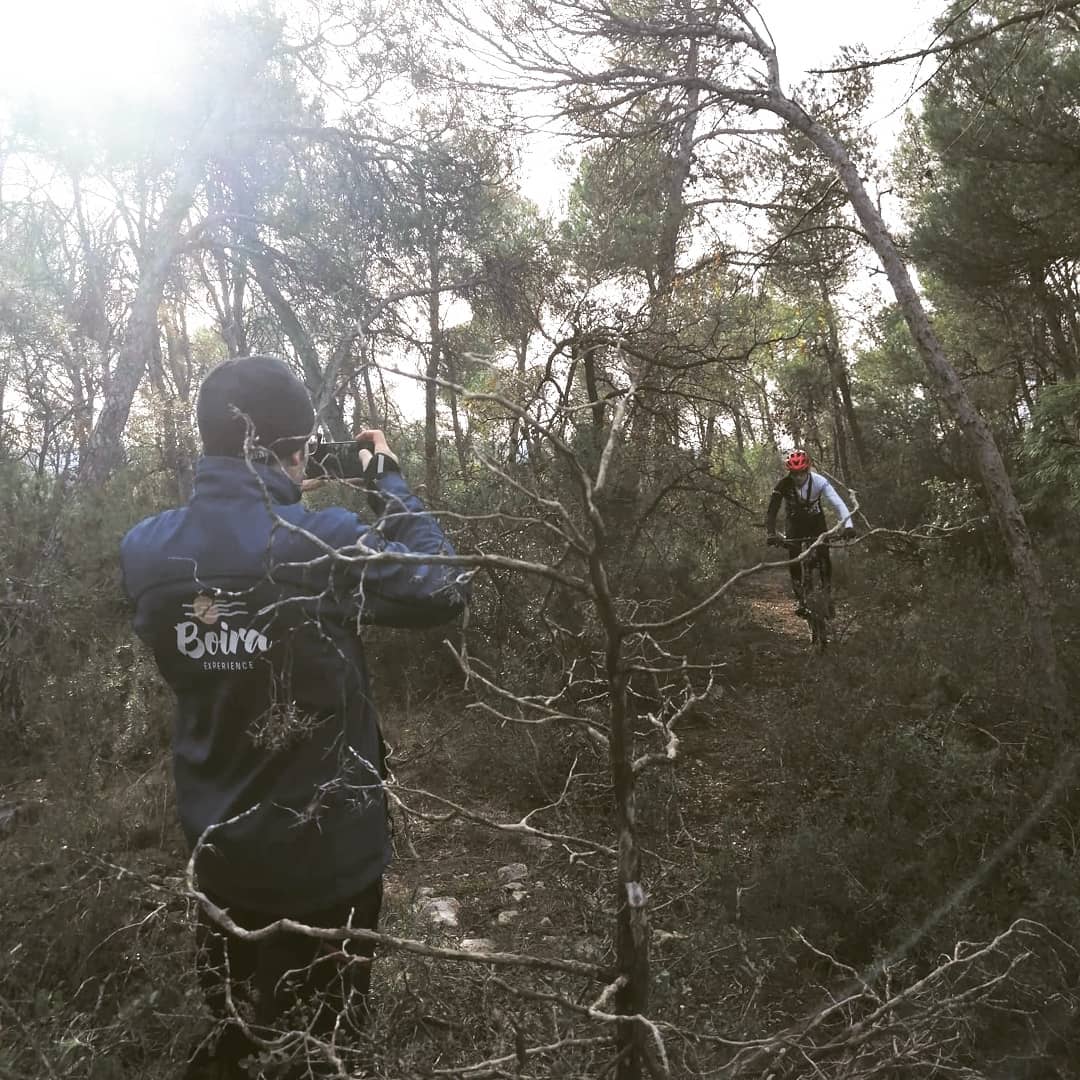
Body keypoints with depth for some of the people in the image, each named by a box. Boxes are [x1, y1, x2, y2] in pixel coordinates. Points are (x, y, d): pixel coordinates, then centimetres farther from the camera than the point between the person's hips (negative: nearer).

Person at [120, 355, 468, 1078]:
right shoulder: (326, 544, -26)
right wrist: (389, 481, -3)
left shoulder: (146, 550, -10)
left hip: (218, 848, 5)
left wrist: (279, 498, 7)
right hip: (327, 850, -4)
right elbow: (448, 588, -12)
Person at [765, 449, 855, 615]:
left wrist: (848, 525, -48)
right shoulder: (783, 484, -27)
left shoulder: (819, 481, -27)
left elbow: (838, 503, -33)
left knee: (824, 557, -11)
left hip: (816, 520, 0)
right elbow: (772, 510, -30)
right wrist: (770, 534, -45)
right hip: (794, 523, 0)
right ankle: (799, 598, -2)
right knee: (794, 558, -14)